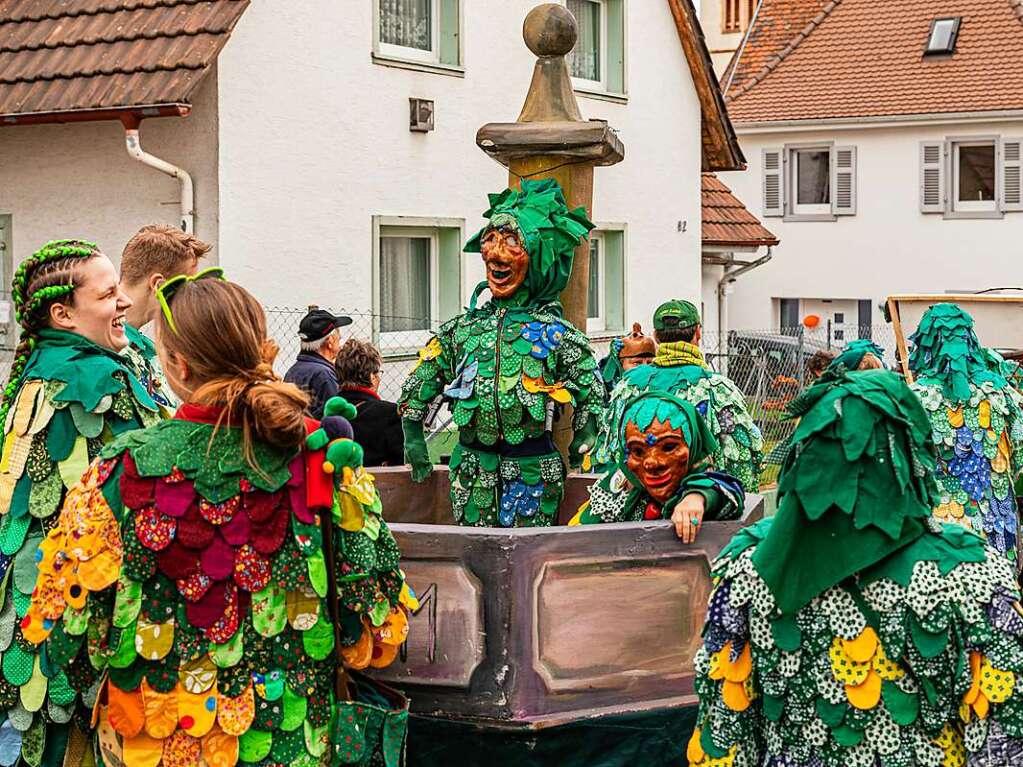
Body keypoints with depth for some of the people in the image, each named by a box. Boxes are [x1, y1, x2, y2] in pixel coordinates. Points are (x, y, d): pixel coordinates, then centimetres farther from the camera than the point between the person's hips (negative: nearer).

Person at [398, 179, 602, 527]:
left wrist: (576, 453, 4)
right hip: (471, 470, 3)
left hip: (533, 472, -3)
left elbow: (593, 399, 4)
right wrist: (414, 443, 13)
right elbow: (415, 392, 16)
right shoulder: (461, 328, 7)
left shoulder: (556, 334, -2)